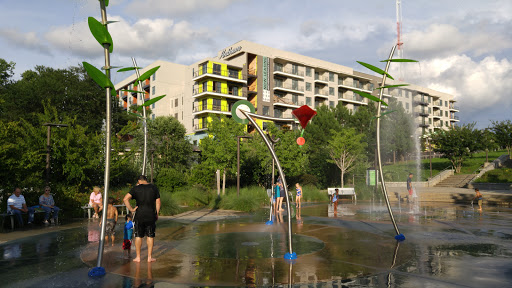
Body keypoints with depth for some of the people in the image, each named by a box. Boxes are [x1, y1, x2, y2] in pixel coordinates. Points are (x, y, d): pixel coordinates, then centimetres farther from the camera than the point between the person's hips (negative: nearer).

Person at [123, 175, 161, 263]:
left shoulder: (136, 188, 0)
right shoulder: (154, 188, 5)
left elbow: (125, 199, -11)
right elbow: (158, 202, 3)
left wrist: (131, 209, -5)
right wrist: (157, 214, 10)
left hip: (139, 216, -1)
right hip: (151, 216, 1)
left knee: (138, 236, 10)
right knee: (150, 236, 10)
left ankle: (138, 257, 15)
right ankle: (149, 257, 13)